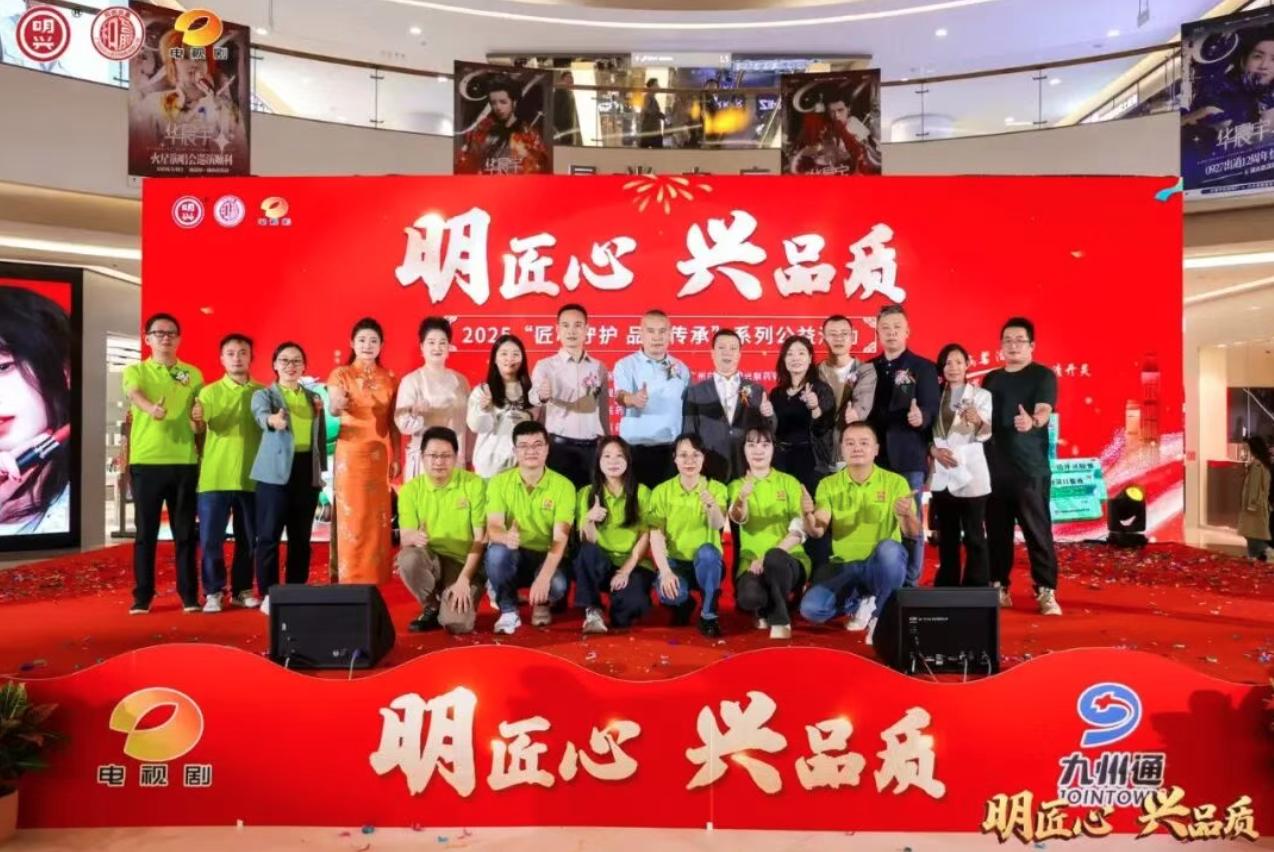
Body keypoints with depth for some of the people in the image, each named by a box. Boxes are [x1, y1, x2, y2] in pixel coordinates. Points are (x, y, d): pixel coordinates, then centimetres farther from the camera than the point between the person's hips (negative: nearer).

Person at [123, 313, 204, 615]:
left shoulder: (193, 374, 11)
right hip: (146, 461, -1)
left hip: (185, 461, 1)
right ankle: (142, 596, 13)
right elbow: (134, 394, -18)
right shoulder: (136, 371, 4)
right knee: (146, 532, 4)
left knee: (185, 532, 5)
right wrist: (151, 408, -40)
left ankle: (189, 595, 12)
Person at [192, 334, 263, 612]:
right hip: (215, 477, -2)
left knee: (248, 539, 8)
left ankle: (242, 590, 21)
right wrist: (197, 420, -32)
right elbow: (199, 430, -9)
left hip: (251, 477, 2)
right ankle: (213, 592, 11)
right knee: (211, 538, 0)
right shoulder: (210, 392, 2)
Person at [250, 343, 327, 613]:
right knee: (269, 535, -2)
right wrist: (272, 419, -44)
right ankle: (268, 595, 5)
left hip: (307, 471, 4)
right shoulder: (264, 394, 3)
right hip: (275, 471, -3)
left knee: (301, 537, 8)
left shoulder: (314, 397, 15)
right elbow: (260, 413, -20)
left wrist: (322, 470, 11)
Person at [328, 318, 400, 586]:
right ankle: (351, 582, 4)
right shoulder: (340, 375, -2)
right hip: (350, 454, -3)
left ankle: (375, 582, 13)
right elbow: (332, 410, -18)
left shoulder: (389, 379, 8)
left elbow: (393, 422, 9)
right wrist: (336, 405, -42)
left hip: (379, 455, 3)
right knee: (352, 517, -3)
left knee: (378, 518, 4)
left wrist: (396, 458, 3)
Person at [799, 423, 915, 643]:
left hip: (882, 564, -1)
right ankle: (862, 603, 6)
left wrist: (906, 515, -32)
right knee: (810, 609, -23)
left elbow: (913, 533, -9)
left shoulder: (895, 482, -3)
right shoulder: (828, 484, 1)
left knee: (889, 548, -37)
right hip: (843, 566, 1)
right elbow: (818, 531, -8)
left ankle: (879, 613, -11)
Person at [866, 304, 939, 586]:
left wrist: (922, 417, -27)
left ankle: (910, 585, 9)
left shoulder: (924, 367, 3)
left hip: (909, 458, -3)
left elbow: (932, 410, -6)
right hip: (875, 457, 3)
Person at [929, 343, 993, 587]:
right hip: (942, 474, 3)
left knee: (974, 535, -3)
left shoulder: (981, 395, 1)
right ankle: (946, 587, 17)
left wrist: (978, 422, -33)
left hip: (970, 473, -3)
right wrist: (934, 450, -12)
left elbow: (986, 433, -11)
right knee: (946, 536, 9)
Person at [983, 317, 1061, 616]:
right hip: (994, 468, 5)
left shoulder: (1043, 375, -1)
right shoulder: (991, 378, 15)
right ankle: (998, 587, 16)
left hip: (1031, 468, -4)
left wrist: (1032, 421, -40)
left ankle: (1046, 591, 2)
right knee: (997, 532, 7)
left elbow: (1044, 410, -18)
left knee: (1038, 531, -4)